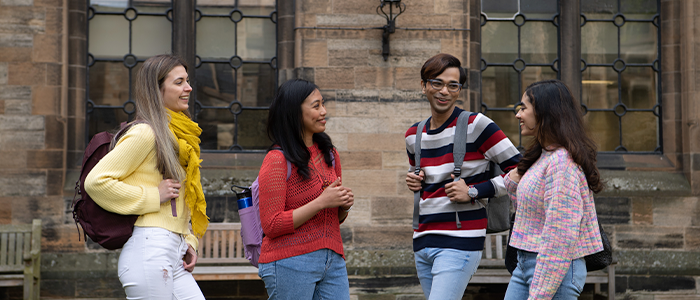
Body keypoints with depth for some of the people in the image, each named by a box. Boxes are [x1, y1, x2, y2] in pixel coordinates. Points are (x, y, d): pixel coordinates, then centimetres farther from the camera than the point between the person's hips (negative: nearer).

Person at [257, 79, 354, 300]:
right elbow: (272, 226, -13)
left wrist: (344, 205, 2)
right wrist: (321, 202, -17)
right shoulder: (277, 160, -9)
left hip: (333, 261, 7)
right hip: (290, 263, -6)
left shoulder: (329, 154, 14)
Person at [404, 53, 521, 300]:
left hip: (460, 244, -7)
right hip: (422, 243, 7)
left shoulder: (476, 125, -7)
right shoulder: (413, 135, 13)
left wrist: (473, 192, -14)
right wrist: (414, 181, 7)